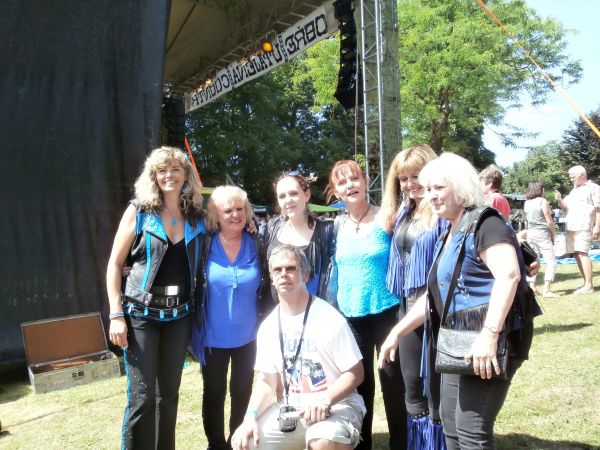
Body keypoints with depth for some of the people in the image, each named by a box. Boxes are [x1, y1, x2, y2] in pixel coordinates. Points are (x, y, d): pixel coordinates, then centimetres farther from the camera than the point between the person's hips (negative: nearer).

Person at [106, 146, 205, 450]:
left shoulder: (196, 216, 5)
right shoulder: (138, 211, -4)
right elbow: (115, 264, -3)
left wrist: (199, 311, 6)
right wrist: (116, 315, -9)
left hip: (180, 315, 3)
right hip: (142, 313, -3)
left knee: (169, 392, 13)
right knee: (142, 396, -2)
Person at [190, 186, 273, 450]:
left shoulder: (257, 246, -5)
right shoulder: (204, 245, -10)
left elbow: (266, 290, 1)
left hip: (247, 336, 2)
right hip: (213, 336, -2)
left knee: (243, 391, 17)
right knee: (214, 393, 13)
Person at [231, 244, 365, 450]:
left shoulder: (330, 319, -15)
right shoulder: (268, 326, 3)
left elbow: (355, 373, -10)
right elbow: (267, 381, 8)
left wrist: (326, 400, -27)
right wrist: (251, 416, -10)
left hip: (337, 405, -4)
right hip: (291, 408, 5)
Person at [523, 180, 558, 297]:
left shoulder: (526, 203, 8)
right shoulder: (542, 201, -10)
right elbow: (549, 222, -10)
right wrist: (553, 235, 3)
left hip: (530, 234, 6)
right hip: (543, 235, -6)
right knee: (551, 262, -2)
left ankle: (532, 288, 8)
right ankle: (546, 290, -9)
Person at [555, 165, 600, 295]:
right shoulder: (574, 190, 22)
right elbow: (566, 207, 24)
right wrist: (560, 200, 3)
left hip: (584, 227, -7)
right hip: (570, 227, 8)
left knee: (582, 253, -15)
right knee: (576, 255, 6)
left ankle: (589, 286, -14)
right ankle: (587, 283, 12)